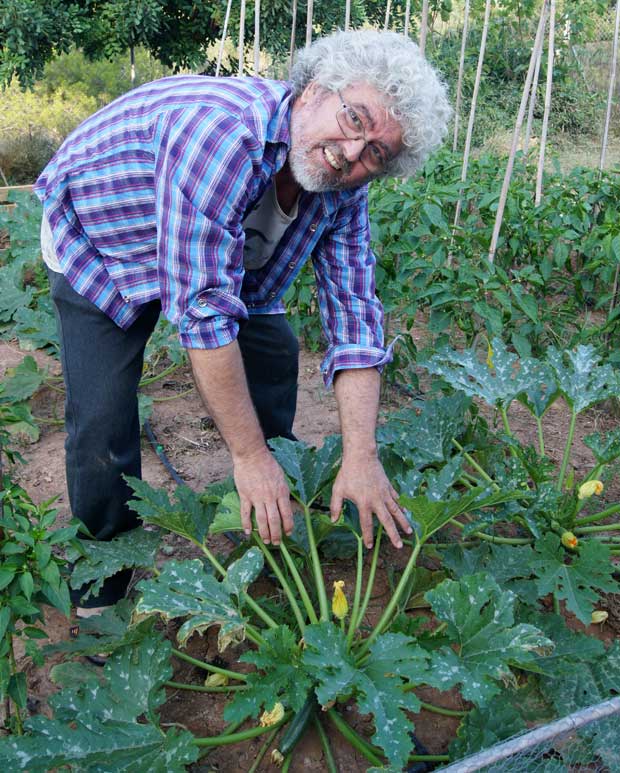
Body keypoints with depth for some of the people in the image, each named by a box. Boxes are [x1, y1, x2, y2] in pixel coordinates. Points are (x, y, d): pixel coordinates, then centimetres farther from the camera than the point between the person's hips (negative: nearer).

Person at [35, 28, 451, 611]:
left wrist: (361, 458, -27)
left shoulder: (341, 188, -18)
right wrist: (248, 455, -35)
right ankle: (102, 591, 9)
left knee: (274, 350, 0)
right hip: (97, 246, -6)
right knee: (103, 420, -15)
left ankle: (276, 523, 23)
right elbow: (203, 312, -42)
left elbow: (352, 310, -19)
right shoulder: (220, 130, -41)